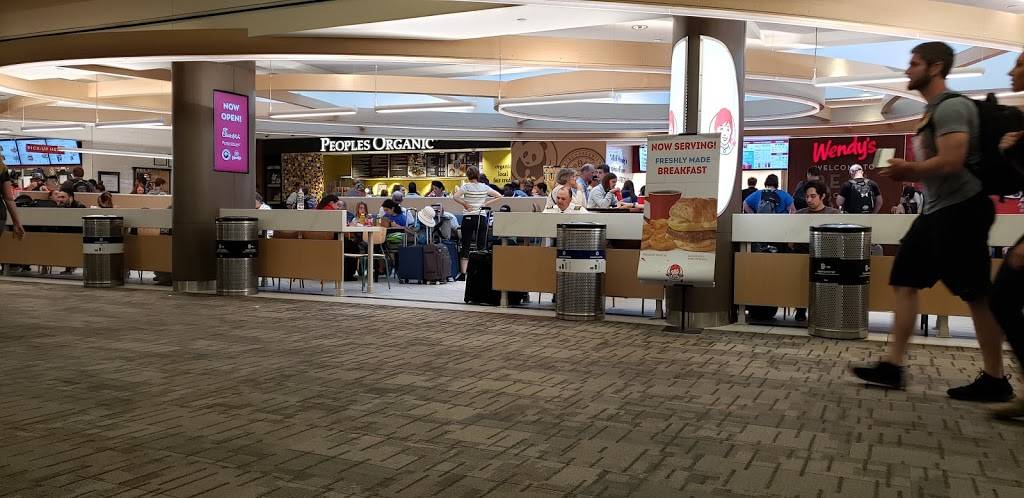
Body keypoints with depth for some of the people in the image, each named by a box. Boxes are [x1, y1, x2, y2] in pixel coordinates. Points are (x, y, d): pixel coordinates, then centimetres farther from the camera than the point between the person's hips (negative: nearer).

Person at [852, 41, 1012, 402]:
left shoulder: (951, 106, -13)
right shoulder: (934, 109, 19)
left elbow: (951, 161, -24)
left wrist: (908, 169, -8)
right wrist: (906, 173, 7)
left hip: (960, 209, -11)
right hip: (937, 211, 11)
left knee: (976, 295, -3)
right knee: (904, 282, 7)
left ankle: (995, 380, 8)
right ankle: (893, 367, 9)